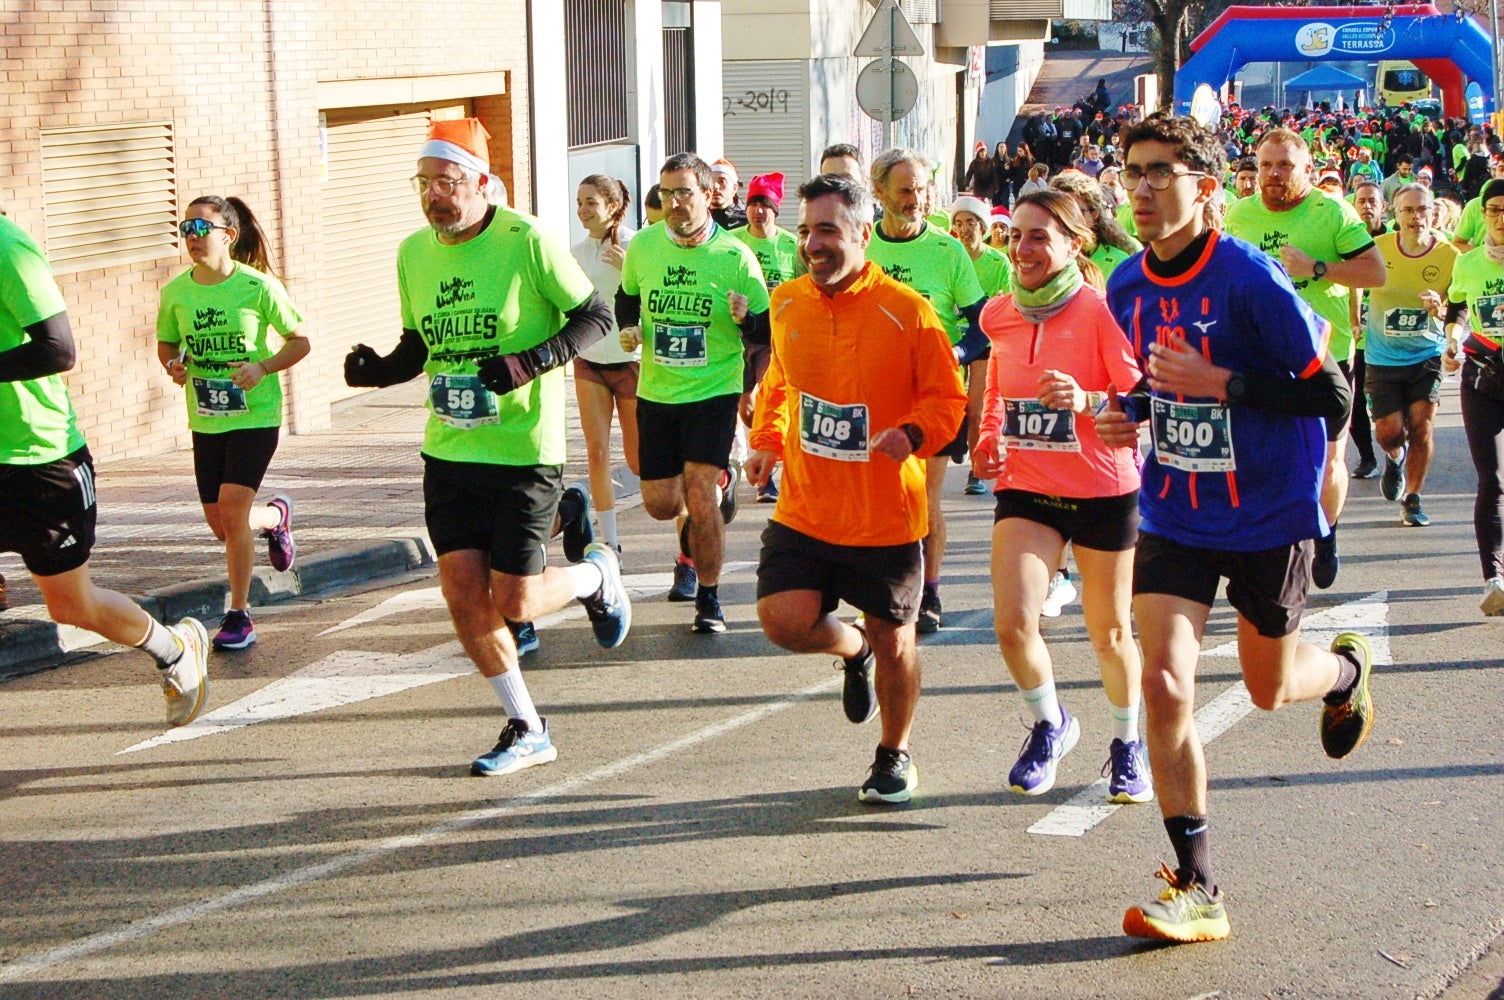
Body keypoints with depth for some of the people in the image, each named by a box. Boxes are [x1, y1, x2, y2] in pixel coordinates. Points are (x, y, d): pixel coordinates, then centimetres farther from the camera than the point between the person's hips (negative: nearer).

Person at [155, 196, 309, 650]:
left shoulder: (258, 286, -12)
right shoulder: (176, 291, -1)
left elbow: (300, 340, -3)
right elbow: (167, 344, 14)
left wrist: (263, 367, -19)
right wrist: (174, 365, -9)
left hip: (255, 415, -5)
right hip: (205, 420, 5)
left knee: (231, 508, -17)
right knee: (222, 526, 9)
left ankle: (239, 614, -1)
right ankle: (276, 516, 45)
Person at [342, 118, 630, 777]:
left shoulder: (526, 241, -12)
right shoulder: (413, 253, 5)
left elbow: (595, 316, -6)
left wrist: (530, 363, -20)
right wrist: (379, 370, -3)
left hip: (524, 451, -5)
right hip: (448, 451, 5)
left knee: (513, 603, -4)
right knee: (463, 595, 1)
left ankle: (595, 575, 29)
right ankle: (526, 729, 18)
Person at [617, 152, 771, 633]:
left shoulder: (736, 257, -10)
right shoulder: (643, 246, -1)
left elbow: (767, 330, -4)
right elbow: (627, 297, 19)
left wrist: (746, 318, -26)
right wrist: (629, 328, -2)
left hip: (714, 391, -4)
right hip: (656, 393, 4)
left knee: (700, 496, -15)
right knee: (661, 505, 7)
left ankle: (709, 599, 4)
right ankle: (720, 482, 42)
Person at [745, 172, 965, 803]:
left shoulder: (905, 310, -11)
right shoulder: (786, 303, 3)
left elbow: (948, 399, -6)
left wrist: (913, 432, -25)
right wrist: (766, 441, 8)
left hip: (886, 514, -3)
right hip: (804, 509, 3)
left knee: (894, 640, 7)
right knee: (784, 619, -13)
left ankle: (895, 757, 33)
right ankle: (854, 651, 24)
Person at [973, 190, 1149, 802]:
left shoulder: (1100, 310, -14)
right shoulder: (998, 315, 2)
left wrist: (1086, 400, -36)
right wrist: (989, 440, 6)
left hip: (1104, 492, -3)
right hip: (1024, 489, 3)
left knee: (1110, 634, 10)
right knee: (1012, 624, -14)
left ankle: (1127, 743, 36)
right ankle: (1050, 725, 15)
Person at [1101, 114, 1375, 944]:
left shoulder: (1251, 279, -19)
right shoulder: (1127, 287, -1)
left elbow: (1333, 396, -18)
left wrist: (1220, 384, -27)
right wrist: (1128, 412, -4)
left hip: (1269, 515, -4)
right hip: (1173, 517, 4)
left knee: (1269, 688, 14)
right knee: (1164, 685, -12)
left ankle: (1346, 670, 53)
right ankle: (1197, 890, -2)